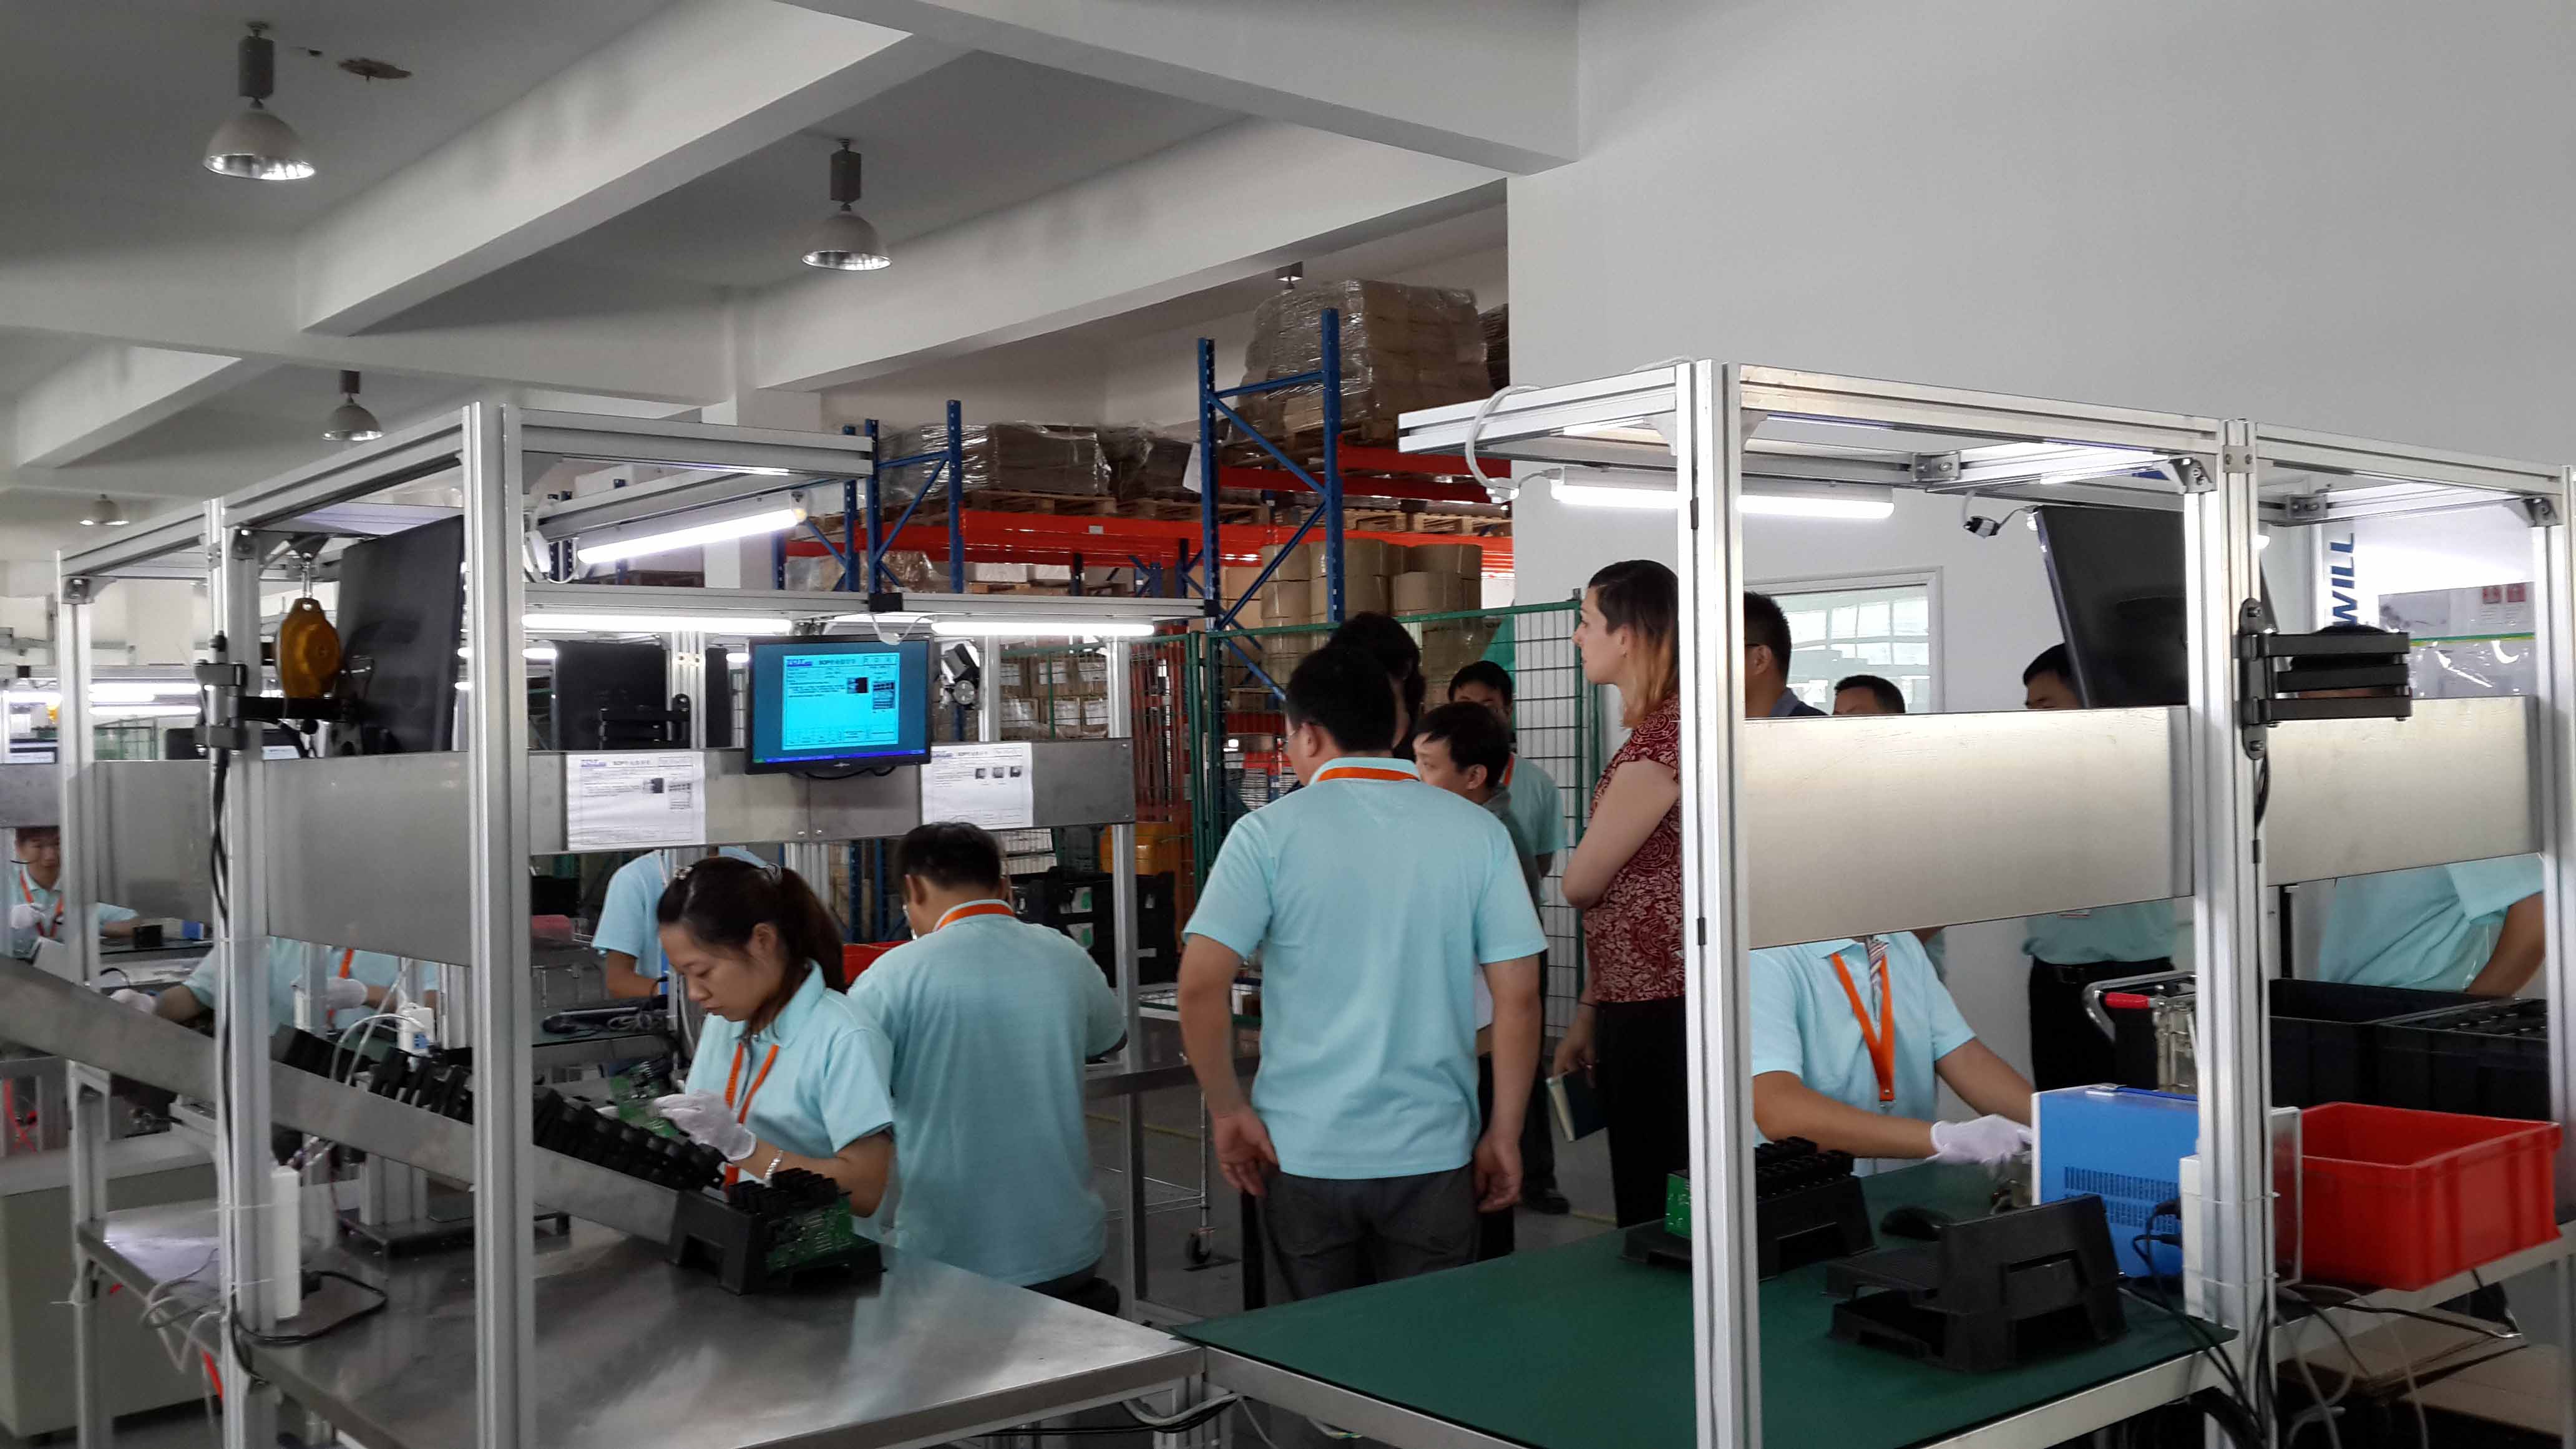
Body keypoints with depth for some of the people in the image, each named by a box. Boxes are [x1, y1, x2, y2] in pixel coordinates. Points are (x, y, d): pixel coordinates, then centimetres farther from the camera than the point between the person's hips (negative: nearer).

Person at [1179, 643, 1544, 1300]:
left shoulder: (1268, 833, -6)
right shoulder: (1477, 832, -1)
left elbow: (1202, 986, -13)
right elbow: (1518, 996, -2)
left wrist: (1228, 1111, -1)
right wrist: (1504, 1135, 5)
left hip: (1305, 1152, -1)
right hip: (1432, 1153, 1)